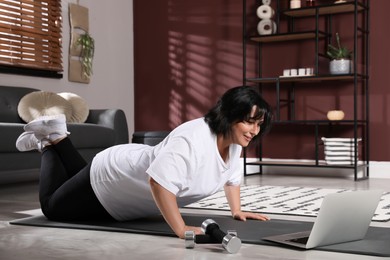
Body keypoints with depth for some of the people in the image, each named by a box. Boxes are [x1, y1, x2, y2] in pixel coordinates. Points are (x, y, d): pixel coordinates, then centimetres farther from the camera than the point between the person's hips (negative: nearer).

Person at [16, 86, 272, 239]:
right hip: (111, 181, -8)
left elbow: (232, 175, 9)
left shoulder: (232, 140, -11)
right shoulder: (192, 139, -39)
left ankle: (57, 137, 39)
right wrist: (181, 230, -47)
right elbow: (159, 180, -49)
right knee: (53, 207, 16)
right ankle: (50, 141, 29)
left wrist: (237, 211, 5)